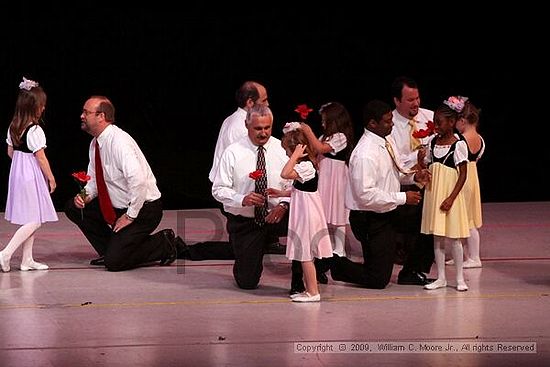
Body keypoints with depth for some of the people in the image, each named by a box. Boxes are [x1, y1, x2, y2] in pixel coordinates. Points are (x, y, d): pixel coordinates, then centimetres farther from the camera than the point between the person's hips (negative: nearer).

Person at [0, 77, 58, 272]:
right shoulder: (35, 131, -19)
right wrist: (51, 178, -6)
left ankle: (27, 260, 16)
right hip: (32, 176, -9)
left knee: (30, 220, 15)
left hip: (17, 173, 9)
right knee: (34, 220, -5)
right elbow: (41, 157, -16)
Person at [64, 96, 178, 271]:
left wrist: (130, 216, -26)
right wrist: (85, 195, -6)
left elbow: (138, 180, -34)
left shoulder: (119, 142, -24)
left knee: (114, 262, -18)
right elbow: (93, 179, 17)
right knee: (73, 208, 3)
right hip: (117, 207, 9)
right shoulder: (96, 144, 5)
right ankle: (110, 250, 10)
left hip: (143, 210, -9)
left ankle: (163, 244, 3)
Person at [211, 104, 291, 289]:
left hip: (275, 216, 1)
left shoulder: (282, 150, -2)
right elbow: (218, 190, -7)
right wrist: (242, 199, -25)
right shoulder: (233, 153, -7)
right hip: (243, 223, -1)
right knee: (247, 282, -1)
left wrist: (284, 205, -24)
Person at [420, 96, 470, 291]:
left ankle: (460, 278, 9)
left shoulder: (458, 145, -11)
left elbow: (463, 175, -11)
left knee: (452, 238, 0)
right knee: (437, 237, 8)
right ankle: (441, 277, 15)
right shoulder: (432, 141, 5)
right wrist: (421, 159, -10)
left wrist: (451, 198, -17)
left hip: (450, 194, -5)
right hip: (433, 193, 6)